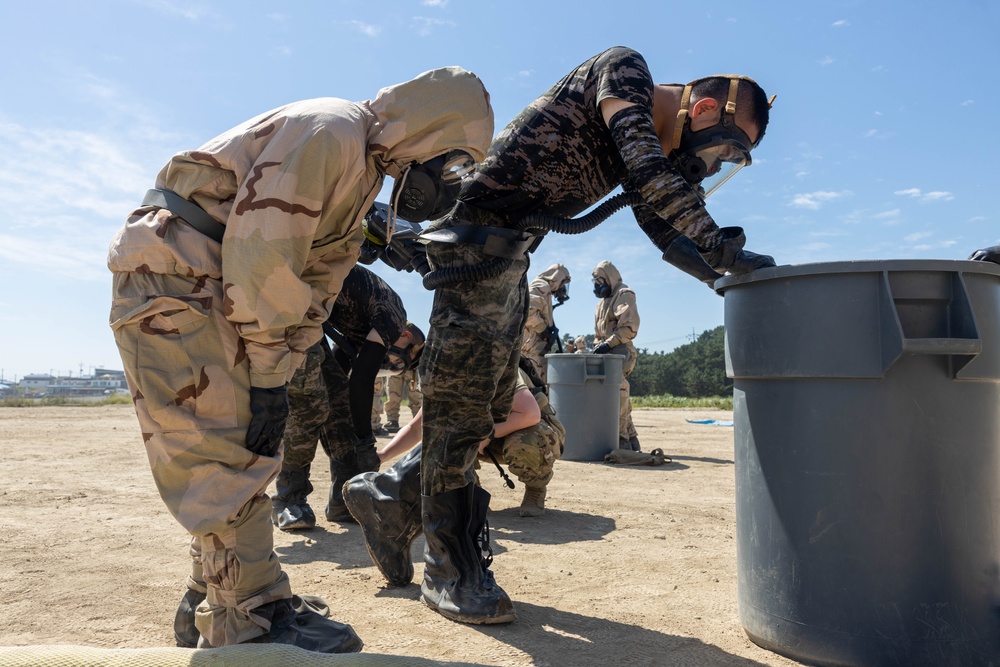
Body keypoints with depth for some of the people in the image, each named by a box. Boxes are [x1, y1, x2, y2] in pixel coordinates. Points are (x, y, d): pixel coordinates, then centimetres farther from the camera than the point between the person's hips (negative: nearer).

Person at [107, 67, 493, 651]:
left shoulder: (365, 167, 13)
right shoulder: (332, 130, -17)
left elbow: (318, 279, 10)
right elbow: (264, 255, -25)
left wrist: (278, 372, 2)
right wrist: (268, 374, -19)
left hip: (215, 289, 10)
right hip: (169, 271, -10)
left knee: (248, 445, 9)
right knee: (225, 447, -11)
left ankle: (212, 605, 20)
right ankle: (252, 620, -2)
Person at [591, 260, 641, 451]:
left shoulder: (624, 295, -2)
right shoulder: (603, 300, 25)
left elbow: (629, 328, -14)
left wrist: (608, 343, -18)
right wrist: (597, 346, 11)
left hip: (620, 352, -9)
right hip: (607, 354, 9)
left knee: (616, 392, -18)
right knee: (619, 397, 8)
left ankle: (622, 440, -16)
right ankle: (630, 438, 14)